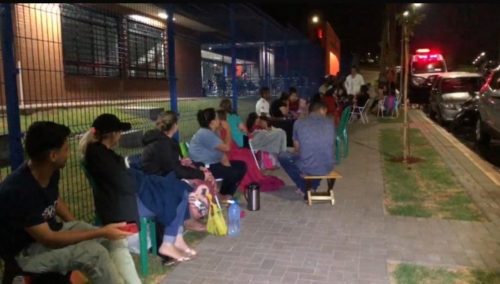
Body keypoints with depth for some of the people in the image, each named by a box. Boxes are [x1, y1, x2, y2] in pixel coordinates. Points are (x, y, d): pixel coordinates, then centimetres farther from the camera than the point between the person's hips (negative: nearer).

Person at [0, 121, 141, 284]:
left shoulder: (51, 172, -7)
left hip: (50, 229, 8)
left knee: (115, 238, -8)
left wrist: (77, 227, 3)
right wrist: (100, 232, -25)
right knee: (94, 253, -29)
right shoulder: (18, 190, -31)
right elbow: (48, 239, -27)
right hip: (26, 250, -8)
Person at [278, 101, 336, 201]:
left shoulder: (299, 123, -2)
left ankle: (305, 188, 22)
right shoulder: (330, 123, 5)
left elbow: (297, 149, 8)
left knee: (282, 156, 25)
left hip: (307, 168, -3)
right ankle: (313, 187, 32)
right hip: (328, 167, 4)